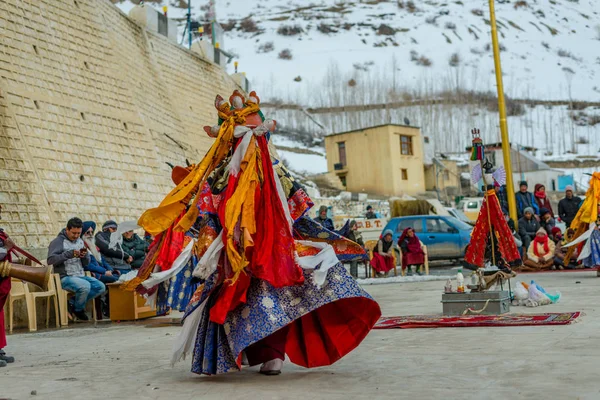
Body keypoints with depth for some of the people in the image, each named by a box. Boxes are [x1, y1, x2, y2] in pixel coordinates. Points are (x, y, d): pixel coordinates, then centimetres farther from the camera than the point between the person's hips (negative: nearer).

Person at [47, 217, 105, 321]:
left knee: (101, 287, -12)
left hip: (80, 276, 7)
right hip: (65, 277, -7)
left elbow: (86, 263, 16)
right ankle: (78, 309, -3)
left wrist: (85, 256, -8)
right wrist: (69, 254, -26)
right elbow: (50, 260, -18)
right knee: (85, 286, -32)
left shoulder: (80, 241, 16)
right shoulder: (58, 241, -4)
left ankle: (76, 303, 4)